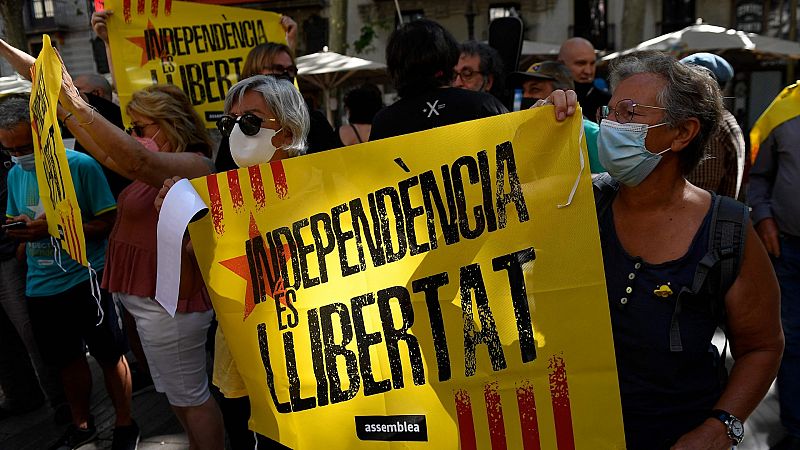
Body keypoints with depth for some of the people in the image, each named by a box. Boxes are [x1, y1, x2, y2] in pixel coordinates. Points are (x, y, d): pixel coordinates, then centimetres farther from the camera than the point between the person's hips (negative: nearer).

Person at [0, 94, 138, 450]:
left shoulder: (81, 165, -11)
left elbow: (108, 223, -14)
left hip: (86, 282, -5)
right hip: (41, 287, 6)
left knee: (110, 357, 7)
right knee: (67, 359, 20)